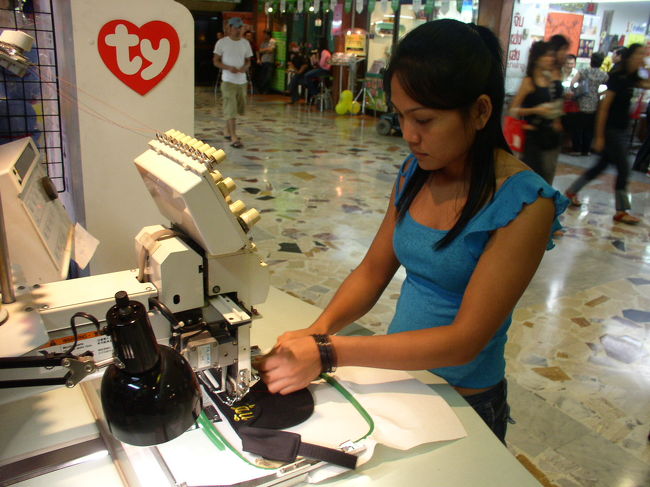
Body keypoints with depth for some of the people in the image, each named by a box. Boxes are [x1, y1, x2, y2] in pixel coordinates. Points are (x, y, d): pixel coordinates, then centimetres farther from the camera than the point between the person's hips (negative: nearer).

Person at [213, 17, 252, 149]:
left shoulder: (245, 43, 10)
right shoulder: (222, 42, -2)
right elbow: (216, 61, -1)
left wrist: (245, 67, -8)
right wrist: (229, 68, -18)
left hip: (242, 80, 5)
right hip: (228, 80, -5)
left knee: (239, 108, 13)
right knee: (231, 109, -11)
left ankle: (227, 131, 32)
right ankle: (234, 137, -13)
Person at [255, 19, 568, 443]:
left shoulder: (525, 205, -24)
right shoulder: (416, 173, -4)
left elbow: (465, 339, -26)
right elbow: (373, 271, 0)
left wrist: (330, 352, -32)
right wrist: (316, 332, -18)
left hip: (463, 401, -5)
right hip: (398, 371, 5)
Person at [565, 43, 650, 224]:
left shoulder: (631, 77, 8)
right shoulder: (617, 77, -16)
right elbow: (604, 107, -18)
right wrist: (599, 137, -19)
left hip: (621, 129, 9)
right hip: (611, 129, -9)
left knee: (602, 165, 16)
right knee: (623, 169, -4)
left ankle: (572, 191, 28)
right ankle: (621, 212, 5)